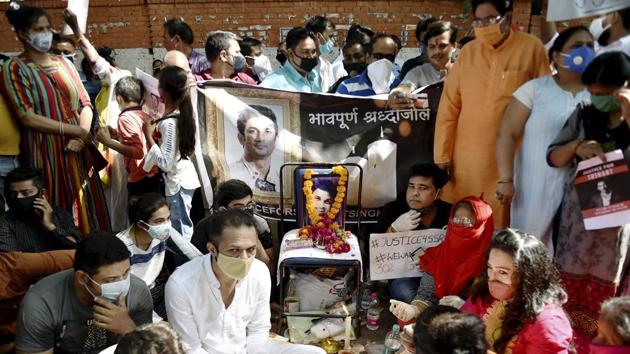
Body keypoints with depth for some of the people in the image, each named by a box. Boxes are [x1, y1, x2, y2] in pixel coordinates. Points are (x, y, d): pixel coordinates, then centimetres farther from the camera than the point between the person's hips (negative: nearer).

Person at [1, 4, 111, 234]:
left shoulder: (64, 64, 12)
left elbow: (85, 105, 8)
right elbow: (28, 118, -12)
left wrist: (81, 138, -10)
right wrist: (76, 131, -13)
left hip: (79, 152, 5)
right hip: (47, 156, -4)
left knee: (90, 214, 7)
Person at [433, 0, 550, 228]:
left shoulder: (531, 48, -2)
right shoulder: (468, 52, 6)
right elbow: (449, 108, 4)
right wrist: (442, 155, 2)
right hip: (466, 157, 3)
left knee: (503, 222, 6)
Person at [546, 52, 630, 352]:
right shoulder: (584, 115, 4)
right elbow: (552, 158, 5)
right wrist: (576, 146, -15)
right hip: (577, 216, 2)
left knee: (601, 309, 6)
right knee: (568, 297, 9)